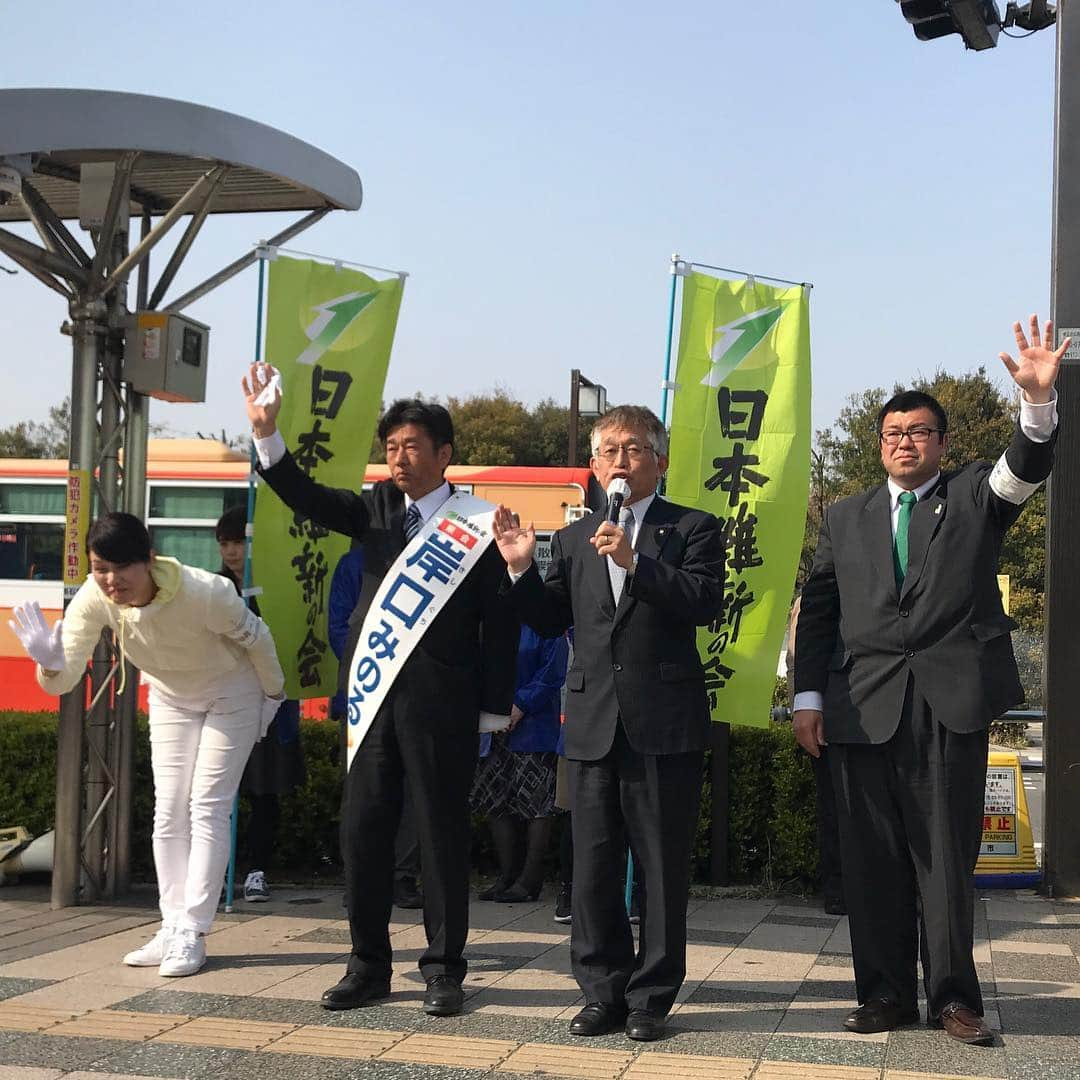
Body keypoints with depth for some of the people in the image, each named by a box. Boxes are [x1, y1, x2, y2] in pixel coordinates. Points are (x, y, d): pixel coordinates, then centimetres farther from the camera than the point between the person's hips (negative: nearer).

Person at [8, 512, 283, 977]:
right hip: (170, 698, 5)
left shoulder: (204, 592, -39)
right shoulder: (93, 599, -28)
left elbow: (255, 637, -20)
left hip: (231, 695, -4)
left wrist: (273, 694, -5)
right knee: (168, 812, 5)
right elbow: (63, 681, -26)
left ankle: (192, 933, -3)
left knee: (208, 809, -7)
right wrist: (50, 663, -50)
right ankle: (172, 929, 13)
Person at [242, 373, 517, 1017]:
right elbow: (307, 498, -1)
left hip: (442, 704, -5)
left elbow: (501, 621, -3)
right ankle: (369, 968, 20)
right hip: (375, 697, 5)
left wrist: (496, 707, -7)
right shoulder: (377, 509, 12)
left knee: (443, 836, 4)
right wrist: (266, 434, -15)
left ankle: (444, 970, 16)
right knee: (363, 832, 7)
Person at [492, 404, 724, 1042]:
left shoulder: (693, 529, 2)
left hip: (666, 724, -4)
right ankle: (604, 993, 20)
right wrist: (521, 568, 0)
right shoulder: (574, 539, 14)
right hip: (594, 725, 4)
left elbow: (704, 603, -14)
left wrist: (635, 560, -21)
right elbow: (550, 621, 14)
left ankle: (652, 996, 15)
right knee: (594, 868, 9)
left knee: (663, 868, 4)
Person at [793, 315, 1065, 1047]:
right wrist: (808, 696, 3)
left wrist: (1040, 399, -29)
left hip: (952, 704, -2)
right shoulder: (845, 518, 15)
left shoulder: (975, 498, 10)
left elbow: (1027, 468, -10)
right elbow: (817, 613, 12)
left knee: (947, 855, 2)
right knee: (872, 858, 4)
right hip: (865, 706, 2)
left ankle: (954, 996, 11)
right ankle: (886, 994, 14)